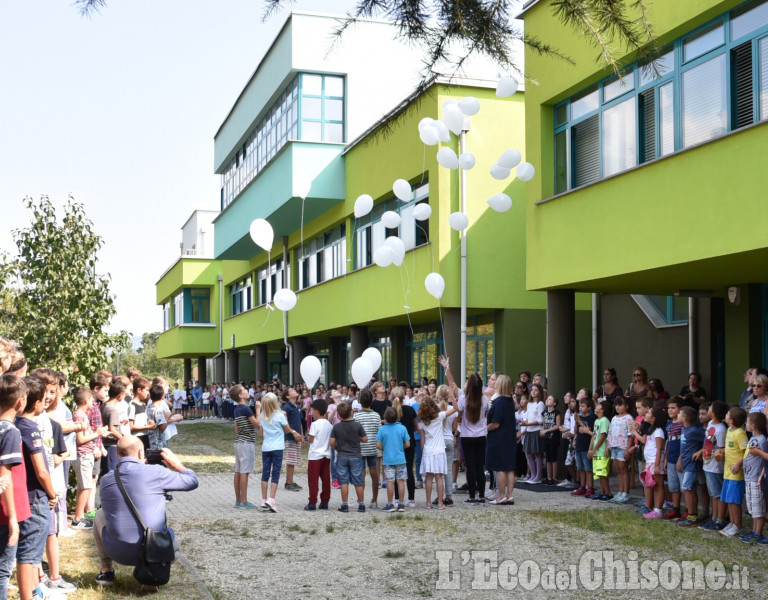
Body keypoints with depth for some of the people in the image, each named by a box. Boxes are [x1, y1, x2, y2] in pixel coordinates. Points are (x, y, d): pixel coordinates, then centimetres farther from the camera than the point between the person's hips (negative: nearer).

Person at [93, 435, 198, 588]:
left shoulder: (105, 480, 0)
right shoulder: (156, 472, -11)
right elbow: (192, 481, 0)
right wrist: (176, 465, 18)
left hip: (118, 553, 1)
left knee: (101, 514, 29)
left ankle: (106, 571, 33)